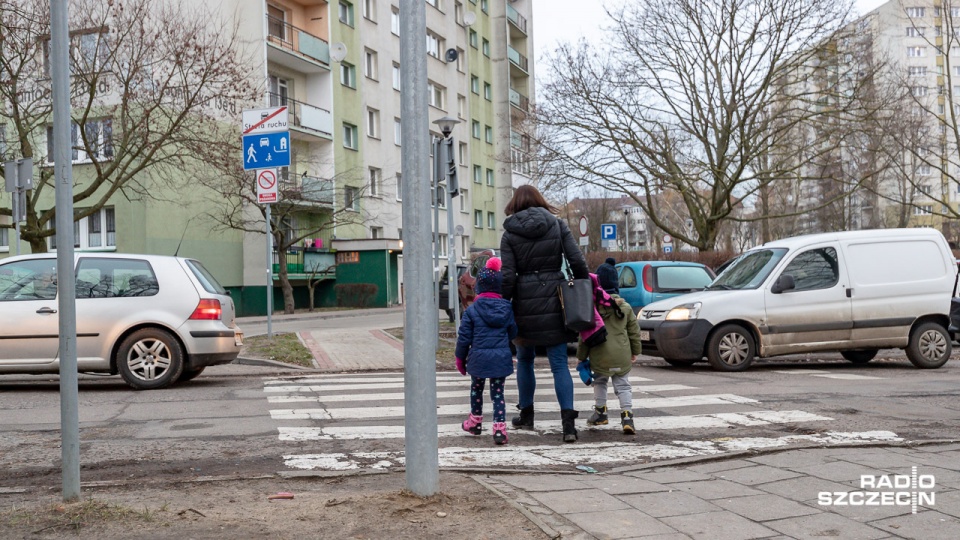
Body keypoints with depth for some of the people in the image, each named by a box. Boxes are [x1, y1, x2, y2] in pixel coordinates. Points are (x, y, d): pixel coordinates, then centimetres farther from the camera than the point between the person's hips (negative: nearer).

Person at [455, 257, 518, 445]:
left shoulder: (472, 310, -7)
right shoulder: (507, 308, 1)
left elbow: (464, 337, -5)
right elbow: (513, 333, 10)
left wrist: (460, 358, 6)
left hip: (479, 357, -1)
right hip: (501, 357, 1)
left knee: (476, 389, 20)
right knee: (498, 393, 5)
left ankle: (475, 422, 34)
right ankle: (500, 429, -5)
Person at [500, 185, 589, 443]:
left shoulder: (510, 234, 0)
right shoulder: (557, 225, 3)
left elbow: (508, 276, -5)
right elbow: (578, 262, -4)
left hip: (525, 304, -1)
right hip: (554, 302, 1)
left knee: (524, 361, 18)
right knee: (559, 363, 2)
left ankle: (526, 416, 27)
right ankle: (568, 423, -7)